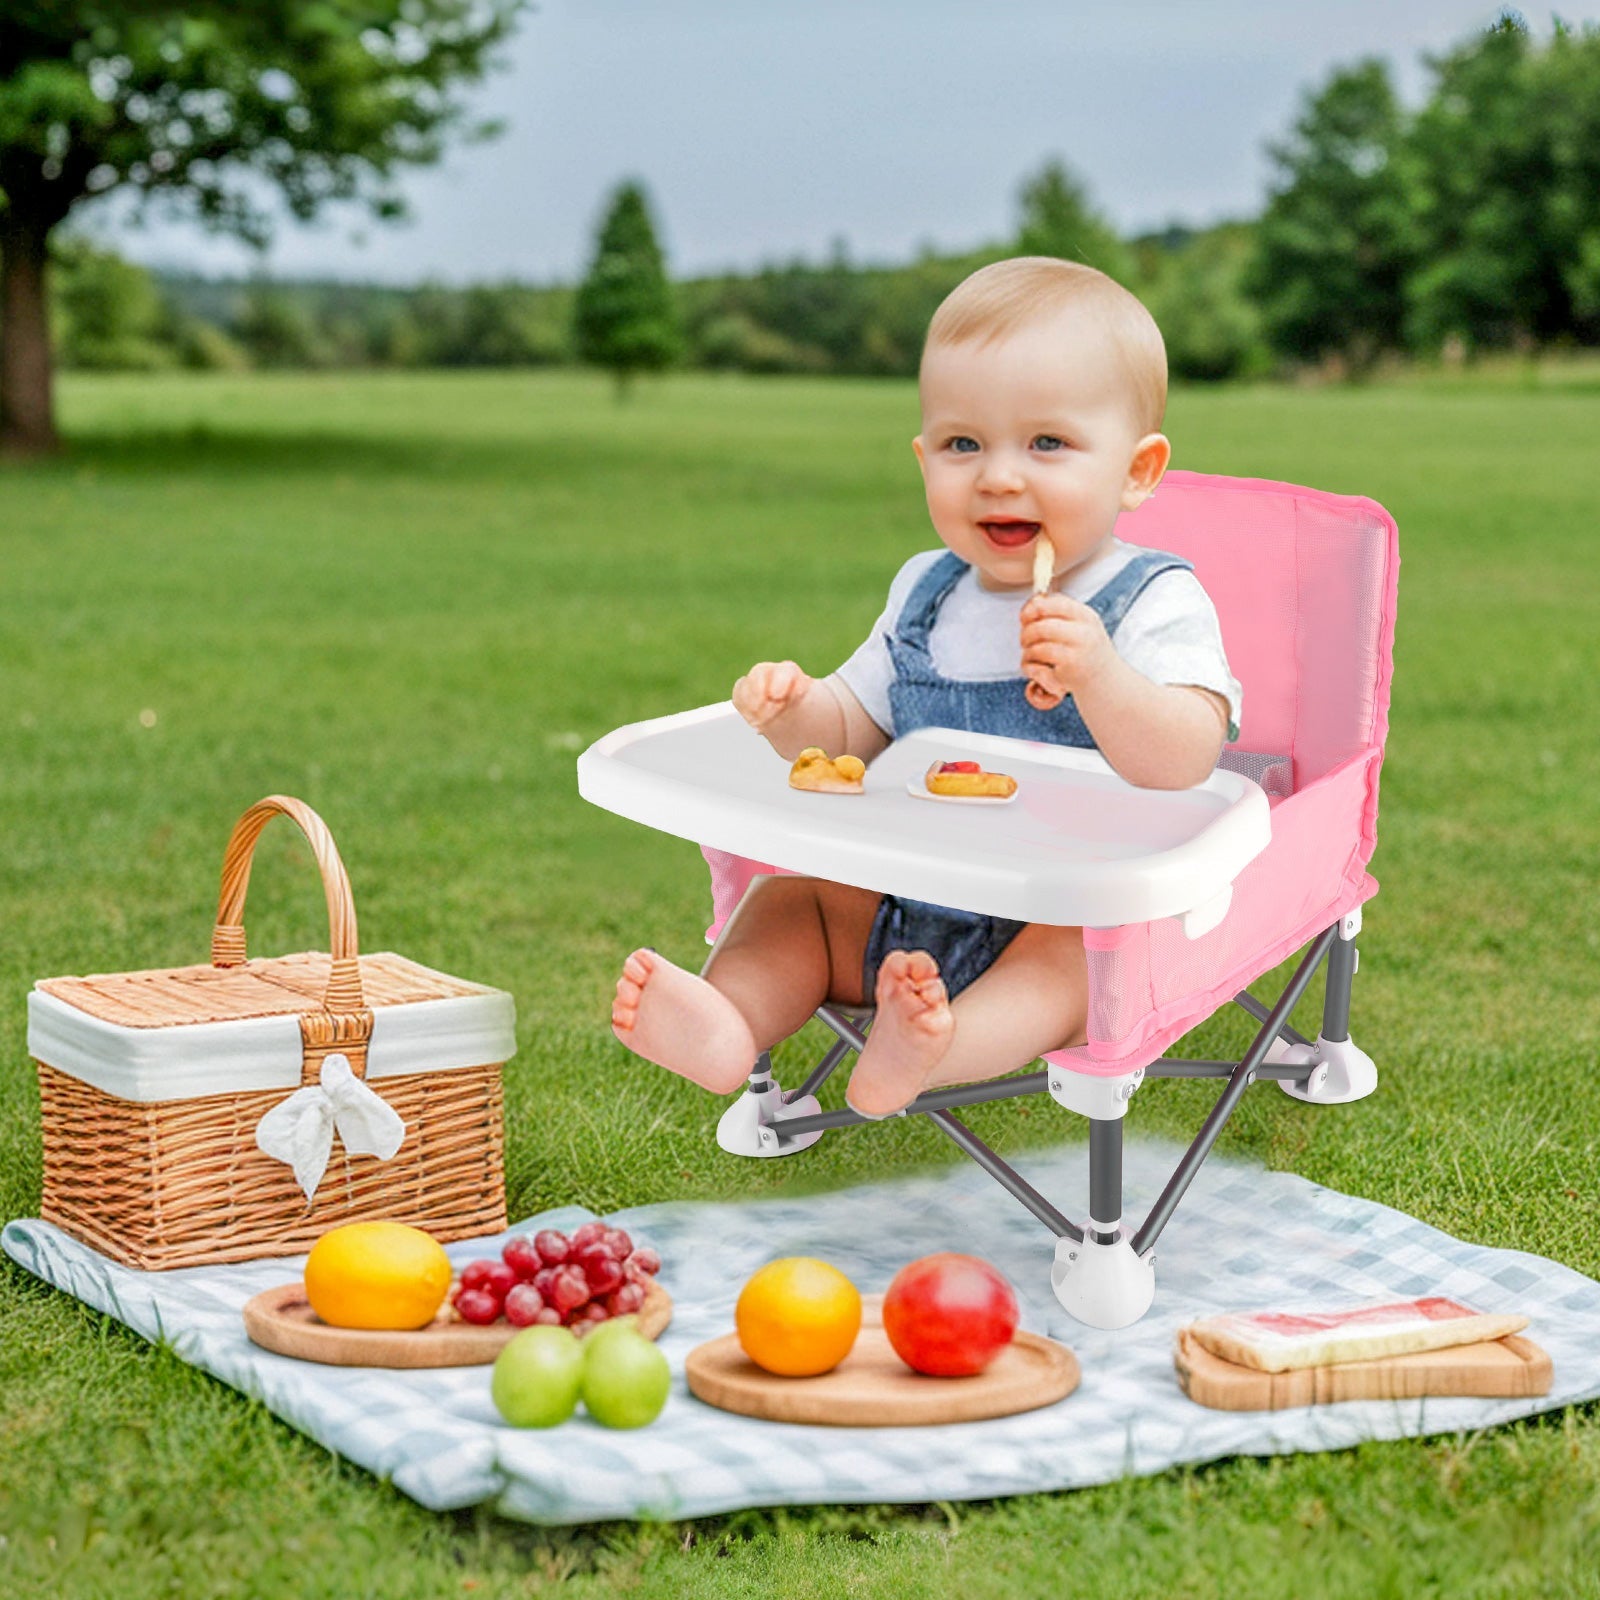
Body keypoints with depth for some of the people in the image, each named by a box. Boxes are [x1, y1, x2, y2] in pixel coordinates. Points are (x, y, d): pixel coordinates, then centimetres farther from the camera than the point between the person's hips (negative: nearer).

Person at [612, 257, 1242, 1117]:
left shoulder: (1156, 604, -11)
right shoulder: (927, 594, 9)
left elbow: (1184, 762, -26)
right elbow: (852, 727, 18)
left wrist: (1099, 676, -44)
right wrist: (794, 709, -6)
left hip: (1087, 908, -7)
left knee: (1074, 945, -36)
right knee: (787, 897, 0)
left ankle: (941, 1048, -61)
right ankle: (727, 1021, -26)